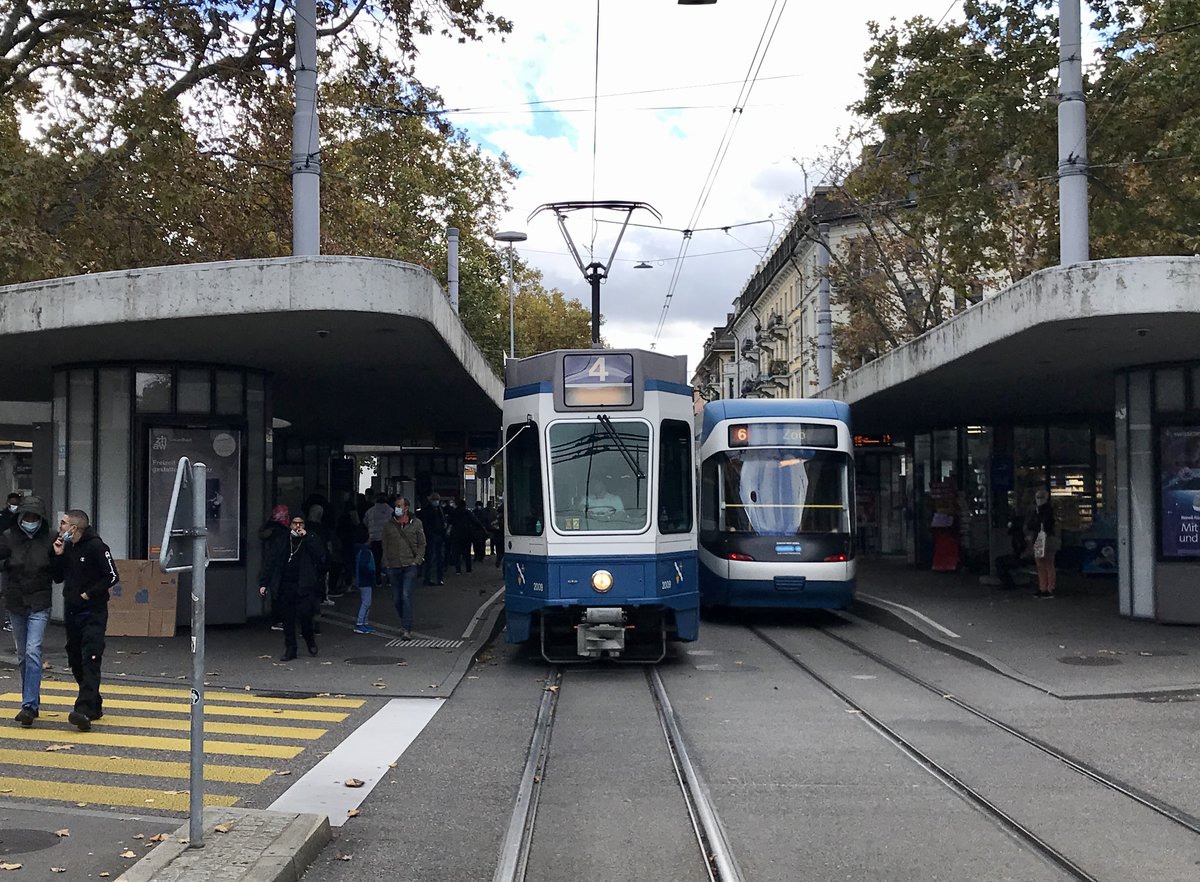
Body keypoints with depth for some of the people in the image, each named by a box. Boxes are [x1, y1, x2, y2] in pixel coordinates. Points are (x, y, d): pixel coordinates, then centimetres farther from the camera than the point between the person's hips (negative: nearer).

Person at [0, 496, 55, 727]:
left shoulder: (50, 539, -6)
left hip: (39, 604, -3)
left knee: (33, 651, -16)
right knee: (22, 655, 13)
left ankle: (29, 705, -16)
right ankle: (32, 702, 26)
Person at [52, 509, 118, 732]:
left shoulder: (95, 546, -12)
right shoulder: (66, 548, 11)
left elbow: (112, 576, -14)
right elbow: (57, 578, 13)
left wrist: (88, 594, -14)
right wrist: (58, 556, -1)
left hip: (93, 613, -8)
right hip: (71, 612, 8)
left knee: (90, 661, -15)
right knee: (76, 661, 13)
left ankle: (84, 710, -25)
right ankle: (95, 705, 25)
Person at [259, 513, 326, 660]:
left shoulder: (310, 540, 8)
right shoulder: (281, 541, 11)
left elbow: (320, 554, -10)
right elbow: (269, 562, 9)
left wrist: (306, 537, -12)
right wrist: (263, 583, 2)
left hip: (304, 587, -2)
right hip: (285, 586, 2)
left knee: (304, 614, -14)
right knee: (288, 619, 5)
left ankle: (310, 640, 14)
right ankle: (290, 649, 15)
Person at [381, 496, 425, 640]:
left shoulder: (416, 523, 3)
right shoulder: (388, 526, 7)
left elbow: (422, 544, 7)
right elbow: (385, 546, 12)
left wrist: (417, 560, -4)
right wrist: (386, 563, 3)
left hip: (410, 565, -3)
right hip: (393, 567, 3)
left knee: (406, 596, -13)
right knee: (397, 598, 8)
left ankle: (407, 629, -12)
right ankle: (405, 623, 29)